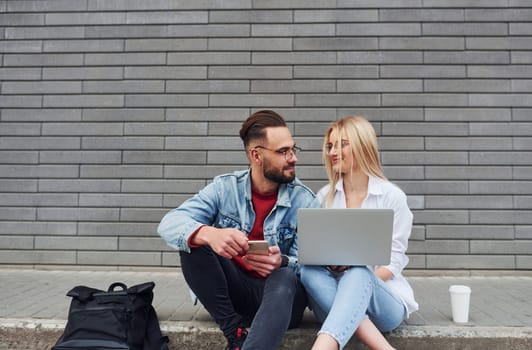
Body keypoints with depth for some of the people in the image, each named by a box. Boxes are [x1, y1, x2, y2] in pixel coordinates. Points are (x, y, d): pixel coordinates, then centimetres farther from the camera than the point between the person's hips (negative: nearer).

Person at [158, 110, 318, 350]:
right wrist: (209, 234, -41)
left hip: (281, 296, -2)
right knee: (194, 240, -23)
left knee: (286, 277, -35)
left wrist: (282, 262, -36)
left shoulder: (304, 201, -7)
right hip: (231, 291, 2)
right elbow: (170, 224, -18)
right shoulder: (225, 188, -6)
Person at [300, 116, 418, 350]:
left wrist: (355, 281, -22)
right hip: (335, 296, 3)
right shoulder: (324, 196, 8)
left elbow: (394, 262, -5)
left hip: (385, 300, -3)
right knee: (310, 270, -29)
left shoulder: (392, 196, -3)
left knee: (358, 275, -35)